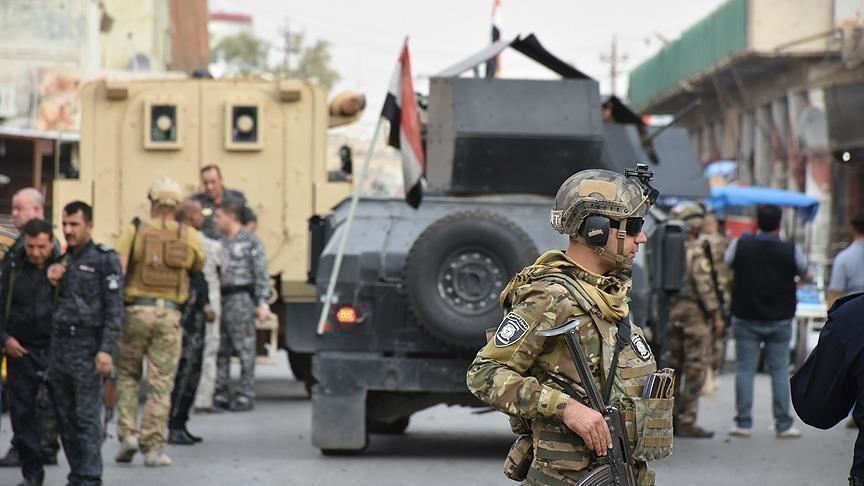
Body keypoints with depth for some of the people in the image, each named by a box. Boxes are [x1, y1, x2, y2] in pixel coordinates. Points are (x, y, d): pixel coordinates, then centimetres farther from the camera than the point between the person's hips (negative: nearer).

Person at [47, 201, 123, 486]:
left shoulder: (104, 260, -3)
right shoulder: (62, 261, 16)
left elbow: (114, 309, -9)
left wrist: (106, 350, -17)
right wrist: (52, 283, 1)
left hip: (87, 345, -7)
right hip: (59, 343, 7)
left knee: (87, 417, -9)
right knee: (65, 417, 7)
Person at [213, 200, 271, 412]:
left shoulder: (250, 242, -3)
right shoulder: (221, 242, 17)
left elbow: (261, 274, -6)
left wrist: (263, 303, -12)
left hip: (241, 298, -7)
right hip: (221, 299, 7)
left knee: (245, 349, -4)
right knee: (220, 350, 7)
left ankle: (246, 396, -2)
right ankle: (221, 393, 14)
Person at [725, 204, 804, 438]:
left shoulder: (741, 245, -9)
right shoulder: (791, 251, -9)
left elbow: (727, 263, 9)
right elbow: (803, 270, 10)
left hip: (746, 319, 0)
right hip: (779, 320, 0)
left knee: (744, 370, 5)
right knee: (779, 371, 6)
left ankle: (743, 423, 4)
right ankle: (784, 424, 6)